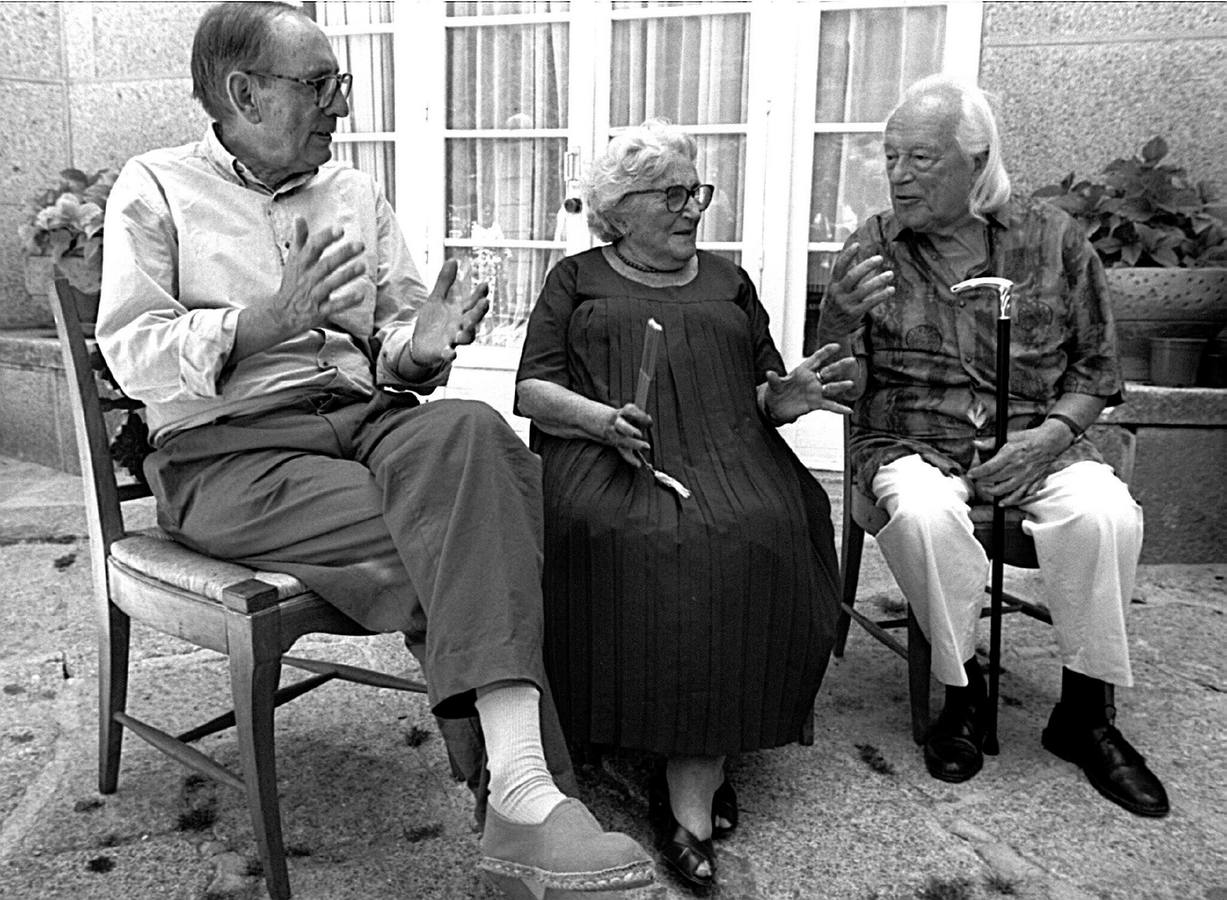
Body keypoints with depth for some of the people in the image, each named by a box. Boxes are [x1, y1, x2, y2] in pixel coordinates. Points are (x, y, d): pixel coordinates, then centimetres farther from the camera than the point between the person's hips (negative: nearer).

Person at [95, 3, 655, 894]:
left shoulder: (356, 193, 19)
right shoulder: (157, 188, 7)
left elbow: (397, 335, 13)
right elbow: (133, 356, -5)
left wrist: (419, 346, -11)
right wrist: (267, 320, -20)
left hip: (367, 417, 4)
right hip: (230, 451, -3)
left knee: (467, 430, -32)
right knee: (471, 525, -28)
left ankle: (521, 787, -34)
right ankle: (521, 788, -21)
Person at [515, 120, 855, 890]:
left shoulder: (727, 279, 27)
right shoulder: (577, 279, 20)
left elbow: (764, 392, 21)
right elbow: (532, 390, 9)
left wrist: (790, 396, -4)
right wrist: (600, 419, -12)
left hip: (725, 452, 2)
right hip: (604, 452, -1)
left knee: (752, 538, -32)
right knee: (617, 536, -35)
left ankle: (688, 798, -29)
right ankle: (703, 767, -19)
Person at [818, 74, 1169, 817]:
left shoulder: (1053, 239, 4)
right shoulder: (873, 249, 3)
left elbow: (1096, 366, 8)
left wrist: (1049, 435, -11)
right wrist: (843, 317, -22)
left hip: (1035, 441, 1)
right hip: (913, 444, -1)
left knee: (1106, 512, -28)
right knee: (923, 514, -34)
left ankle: (1086, 712, -6)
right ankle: (964, 692, -11)